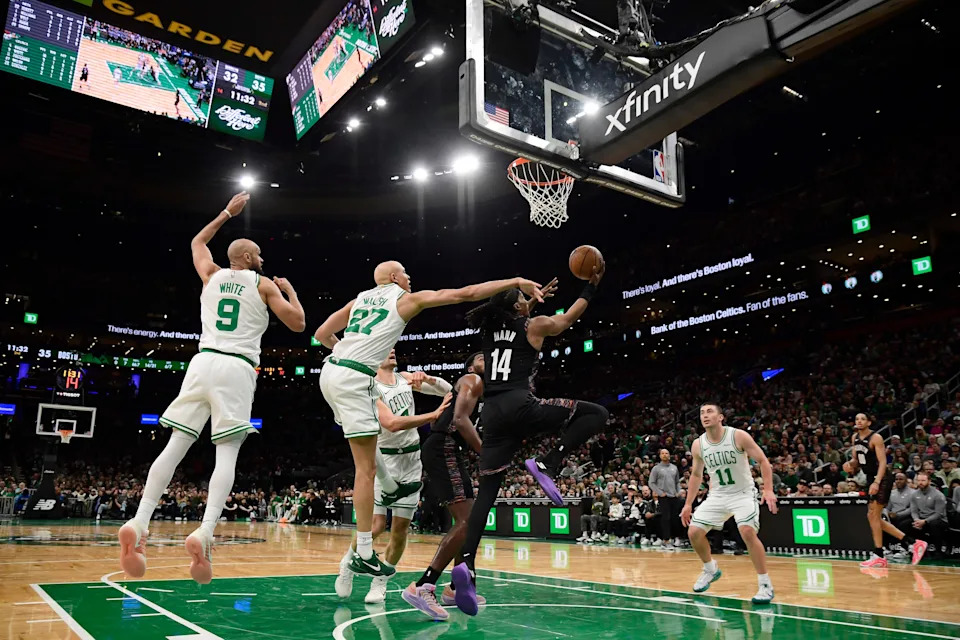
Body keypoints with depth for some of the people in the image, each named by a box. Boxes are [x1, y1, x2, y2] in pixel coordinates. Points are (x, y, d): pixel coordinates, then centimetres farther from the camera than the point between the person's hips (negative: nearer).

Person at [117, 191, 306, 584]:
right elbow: (298, 324, 5)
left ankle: (139, 522, -6)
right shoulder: (264, 284, 8)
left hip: (202, 362, 4)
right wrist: (290, 289, 22)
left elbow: (197, 242, 40)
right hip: (237, 368, -4)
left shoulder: (211, 274, 19)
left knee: (175, 446, 4)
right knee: (227, 454, -6)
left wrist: (227, 213, 45)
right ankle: (204, 532, -22)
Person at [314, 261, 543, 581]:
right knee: (366, 468, -3)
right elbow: (466, 293, 0)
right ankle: (364, 554, 1)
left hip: (331, 371, 8)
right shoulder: (407, 299, 4)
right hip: (354, 378, -8)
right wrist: (516, 282, 3)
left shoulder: (360, 298, 21)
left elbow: (322, 334, 20)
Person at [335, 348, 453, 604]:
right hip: (384, 459, -5)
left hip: (411, 460, 5)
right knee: (377, 525, -11)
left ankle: (380, 583, 20)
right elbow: (391, 423, -29)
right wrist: (433, 415, -34)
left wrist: (427, 378, -18)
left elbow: (448, 390, 2)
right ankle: (348, 564, 18)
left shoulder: (405, 378, 4)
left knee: (400, 528, 3)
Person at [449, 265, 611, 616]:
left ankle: (466, 564, -11)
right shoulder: (534, 326, 7)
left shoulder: (490, 330, 21)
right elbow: (568, 317, 24)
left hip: (492, 412, 6)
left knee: (487, 490, 5)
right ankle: (546, 465, -9)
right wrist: (592, 285, 36)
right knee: (596, 413, 5)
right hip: (520, 405, -6)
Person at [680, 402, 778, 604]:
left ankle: (765, 585, -11)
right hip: (717, 496, 5)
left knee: (748, 532, -27)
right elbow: (696, 475, 9)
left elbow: (763, 461, -11)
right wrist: (688, 504, 8)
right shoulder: (698, 445, -5)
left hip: (743, 494, -4)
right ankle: (710, 569, 24)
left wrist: (768, 490, -23)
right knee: (694, 532, -4)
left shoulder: (739, 436, -17)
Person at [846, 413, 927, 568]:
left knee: (873, 515, -12)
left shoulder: (876, 437, -14)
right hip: (871, 479, 9)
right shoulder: (855, 437, 9)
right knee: (874, 517, 9)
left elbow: (883, 462, -19)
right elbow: (855, 459, 18)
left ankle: (878, 556, -4)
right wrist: (849, 464, -5)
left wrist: (876, 482, -29)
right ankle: (913, 543, 17)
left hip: (882, 479, -9)